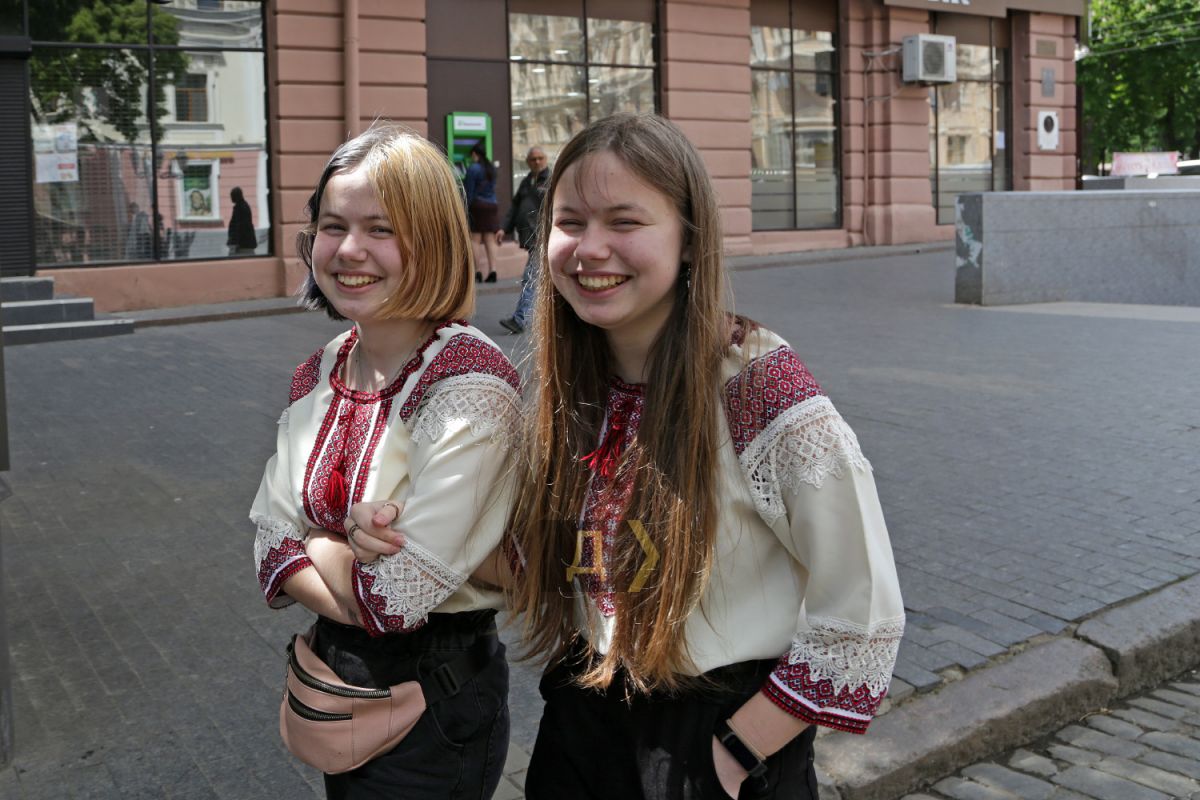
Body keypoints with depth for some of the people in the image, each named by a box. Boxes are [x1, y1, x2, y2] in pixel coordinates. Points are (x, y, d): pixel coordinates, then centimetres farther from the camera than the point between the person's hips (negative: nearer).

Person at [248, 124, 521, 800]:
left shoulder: (470, 382, -24)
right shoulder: (320, 375, -1)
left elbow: (398, 595, -27)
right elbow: (272, 544, -2)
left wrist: (317, 544, -10)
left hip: (438, 699, -6)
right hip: (336, 673, 7)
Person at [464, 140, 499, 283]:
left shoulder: (473, 169, -9)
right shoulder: (492, 168, 11)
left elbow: (469, 192, -11)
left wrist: (465, 209, -7)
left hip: (477, 205, -6)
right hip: (492, 205, 6)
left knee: (475, 239, -2)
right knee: (490, 239, 5)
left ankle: (477, 272, -7)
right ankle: (492, 271, 0)